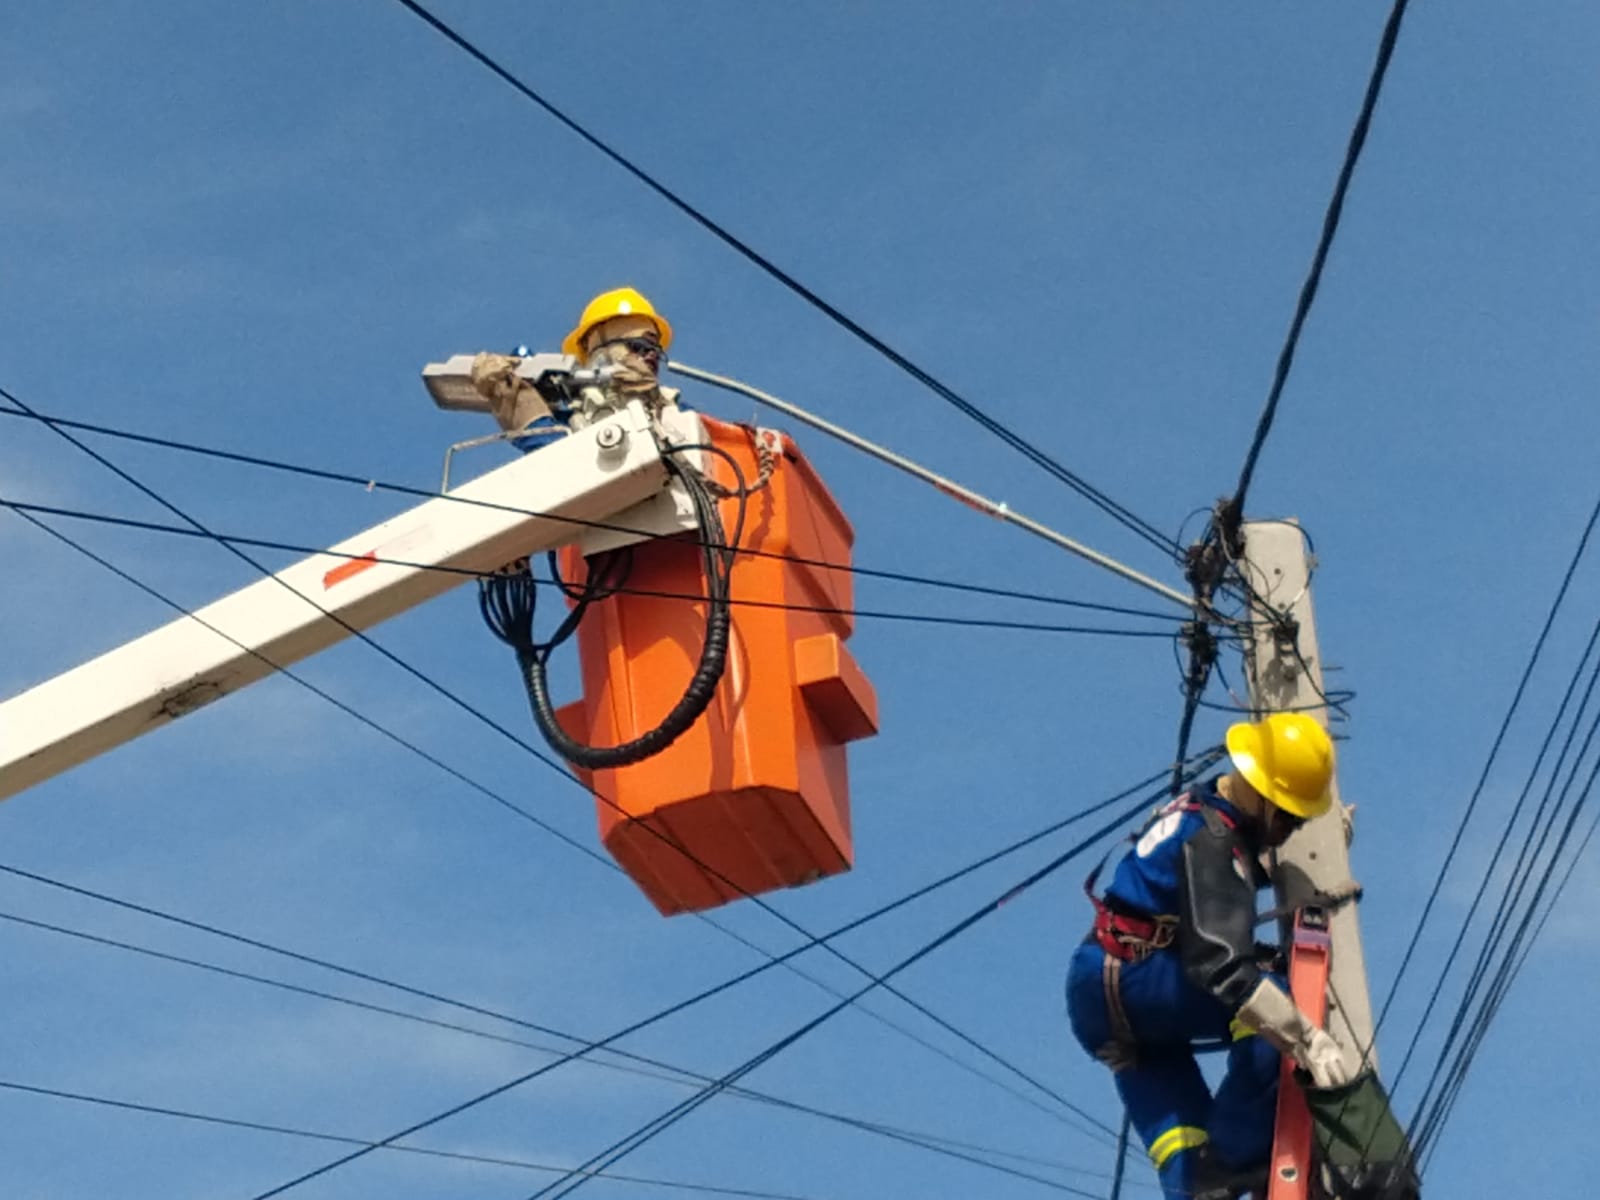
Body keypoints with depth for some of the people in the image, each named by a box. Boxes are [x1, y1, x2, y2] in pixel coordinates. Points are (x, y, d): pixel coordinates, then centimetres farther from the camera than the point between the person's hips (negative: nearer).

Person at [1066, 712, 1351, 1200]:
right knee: (1271, 1001, -22)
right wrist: (1306, 1040, -39)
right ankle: (1237, 1157, -17)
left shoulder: (1206, 805, 9)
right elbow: (1224, 966, -35)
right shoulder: (1211, 843, -23)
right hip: (1125, 983, -10)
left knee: (1180, 1138, 6)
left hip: (1099, 995, 10)